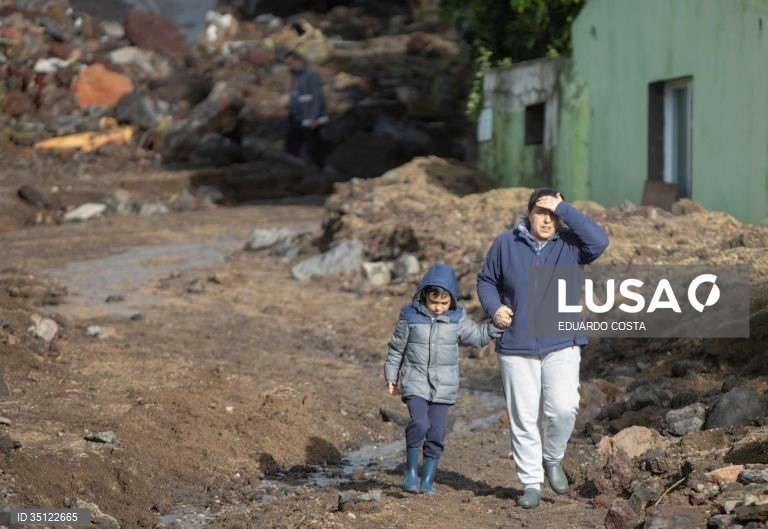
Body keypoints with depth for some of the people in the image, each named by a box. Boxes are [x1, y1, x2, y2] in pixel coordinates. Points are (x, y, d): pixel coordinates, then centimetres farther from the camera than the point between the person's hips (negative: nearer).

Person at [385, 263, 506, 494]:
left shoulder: (457, 319, 3)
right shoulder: (411, 317, -3)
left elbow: (477, 335, 12)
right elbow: (397, 348, 6)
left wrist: (496, 326, -4)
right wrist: (391, 377, 9)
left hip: (443, 386, 3)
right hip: (415, 382, -3)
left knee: (437, 434, 2)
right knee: (419, 424, -22)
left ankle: (428, 479, 14)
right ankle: (411, 470, -6)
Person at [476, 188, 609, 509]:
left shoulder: (569, 244, -1)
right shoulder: (506, 244, 2)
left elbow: (599, 242, -21)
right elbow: (486, 280, 13)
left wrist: (564, 209, -18)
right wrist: (494, 307, -7)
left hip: (562, 345, -1)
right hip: (516, 349, 1)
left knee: (563, 408, -17)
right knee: (524, 418, 3)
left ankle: (552, 459, 11)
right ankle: (531, 483, 15)